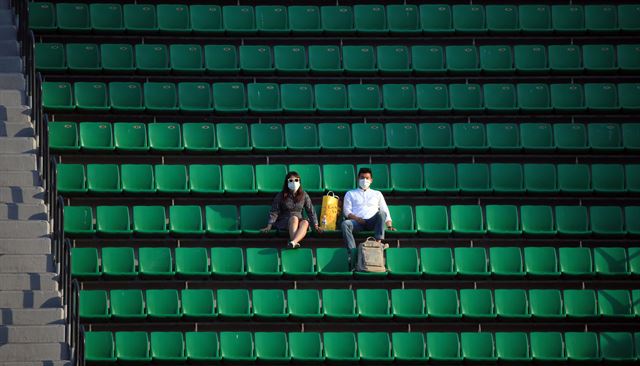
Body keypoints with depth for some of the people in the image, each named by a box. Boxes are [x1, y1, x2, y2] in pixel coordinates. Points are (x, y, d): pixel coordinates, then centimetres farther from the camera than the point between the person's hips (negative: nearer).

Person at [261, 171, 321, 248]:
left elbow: (311, 211, 10)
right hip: (283, 222, -2)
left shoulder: (304, 195, 9)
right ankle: (295, 243, -59)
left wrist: (316, 226, 1)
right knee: (294, 218, -36)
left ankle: (293, 242, -62)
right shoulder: (281, 196, 3)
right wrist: (269, 226, -10)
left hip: (299, 221, 2)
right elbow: (274, 212, 1)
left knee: (305, 222, -34)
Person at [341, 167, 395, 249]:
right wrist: (356, 218, -11)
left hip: (373, 222, 0)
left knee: (381, 213, -33)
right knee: (345, 224, -34)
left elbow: (385, 211, 19)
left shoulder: (377, 194, 27)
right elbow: (346, 211, 11)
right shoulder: (350, 193, 24)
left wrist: (389, 226, 2)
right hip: (357, 222, 0)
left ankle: (378, 242, -41)